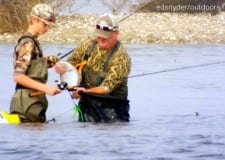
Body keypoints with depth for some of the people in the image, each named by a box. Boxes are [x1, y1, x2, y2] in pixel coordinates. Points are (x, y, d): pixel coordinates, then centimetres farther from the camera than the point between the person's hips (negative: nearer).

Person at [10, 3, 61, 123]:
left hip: (35, 102, 10)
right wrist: (45, 88, -22)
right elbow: (18, 76, -18)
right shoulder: (28, 43, -11)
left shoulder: (33, 42, 17)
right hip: (28, 103, -10)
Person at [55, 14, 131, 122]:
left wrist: (86, 92, -38)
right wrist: (60, 67, -13)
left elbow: (107, 87, -23)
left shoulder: (121, 57, -16)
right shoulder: (89, 44, 1)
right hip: (87, 105, 5)